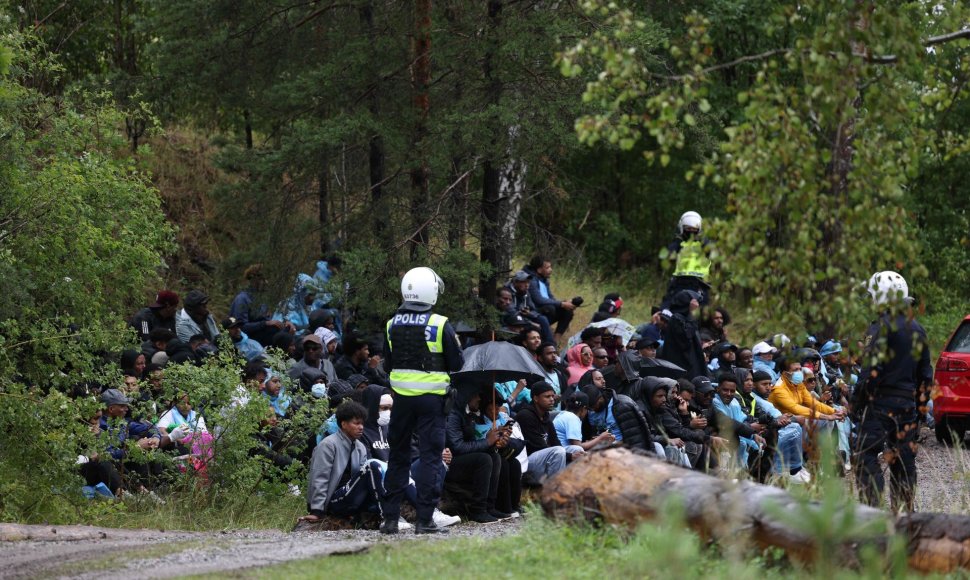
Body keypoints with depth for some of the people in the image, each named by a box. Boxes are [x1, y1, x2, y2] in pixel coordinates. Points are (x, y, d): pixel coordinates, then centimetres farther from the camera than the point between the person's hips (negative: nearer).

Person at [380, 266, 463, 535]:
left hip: (401, 398, 4)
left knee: (398, 456, 12)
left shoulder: (392, 325, 3)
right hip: (432, 398, -4)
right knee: (430, 455, 0)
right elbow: (456, 365, -4)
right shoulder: (441, 325, -10)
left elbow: (387, 365, 10)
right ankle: (425, 519, -4)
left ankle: (390, 517, 12)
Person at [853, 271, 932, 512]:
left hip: (880, 403, -7)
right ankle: (904, 511, 12)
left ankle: (872, 507, -17)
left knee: (867, 457, -7)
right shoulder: (917, 330, 14)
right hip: (907, 404, 7)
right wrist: (918, 402, 23)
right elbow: (925, 373, 18)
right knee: (903, 460, 11)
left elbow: (871, 369, -16)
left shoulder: (882, 327, -11)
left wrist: (857, 402, -9)